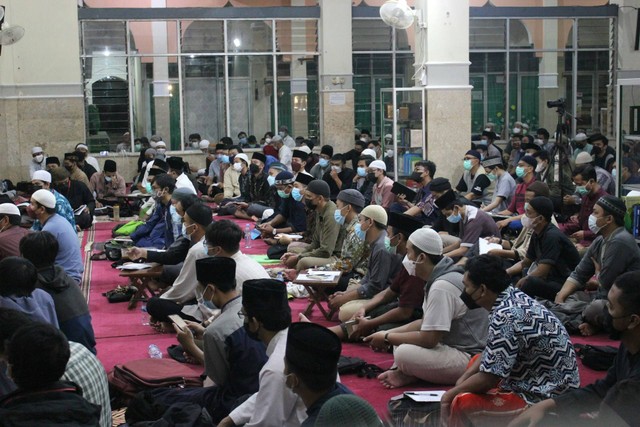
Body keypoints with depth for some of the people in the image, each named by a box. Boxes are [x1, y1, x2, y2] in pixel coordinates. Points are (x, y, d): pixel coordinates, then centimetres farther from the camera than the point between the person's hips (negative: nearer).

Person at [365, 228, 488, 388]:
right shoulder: (438, 278, 8)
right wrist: (389, 334, 7)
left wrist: (387, 338, -10)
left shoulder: (442, 286, -23)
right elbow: (426, 323, 17)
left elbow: (428, 339, -22)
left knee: (404, 354, -28)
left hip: (470, 357, -11)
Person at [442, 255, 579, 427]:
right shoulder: (513, 296, 2)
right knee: (478, 361, 23)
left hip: (545, 396, -10)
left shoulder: (504, 318, -25)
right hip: (548, 383, 11)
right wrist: (463, 379, 6)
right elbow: (491, 352, 14)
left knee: (462, 403, -21)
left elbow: (488, 379, -20)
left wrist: (452, 393, -6)